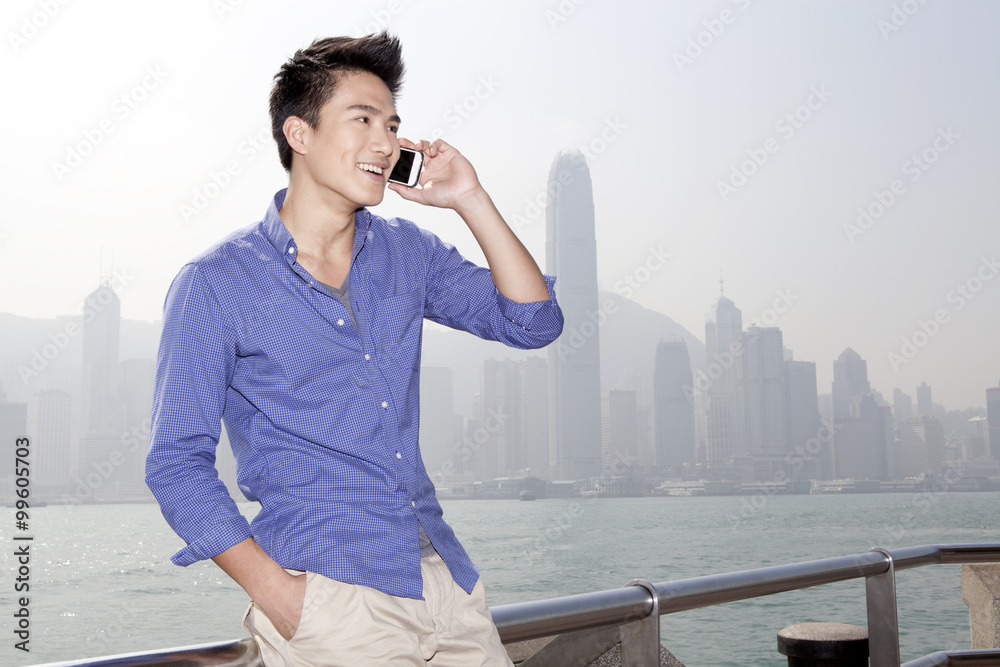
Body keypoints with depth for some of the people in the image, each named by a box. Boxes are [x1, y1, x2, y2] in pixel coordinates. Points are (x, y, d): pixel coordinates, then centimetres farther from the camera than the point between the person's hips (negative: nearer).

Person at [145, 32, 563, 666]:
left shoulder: (407, 251, 9)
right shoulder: (215, 285, -5)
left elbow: (533, 322, 5)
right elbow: (178, 462, -5)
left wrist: (470, 200, -4)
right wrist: (272, 588, -15)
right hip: (328, 596, -5)